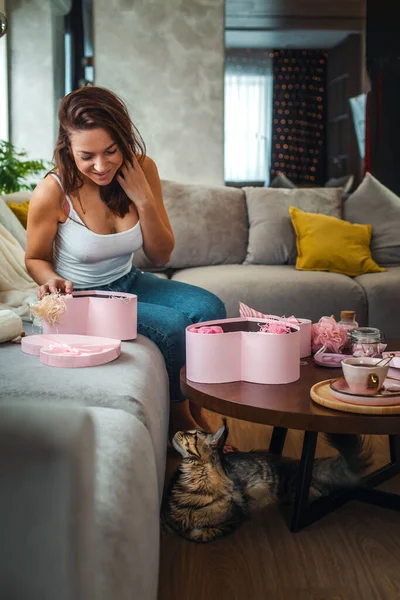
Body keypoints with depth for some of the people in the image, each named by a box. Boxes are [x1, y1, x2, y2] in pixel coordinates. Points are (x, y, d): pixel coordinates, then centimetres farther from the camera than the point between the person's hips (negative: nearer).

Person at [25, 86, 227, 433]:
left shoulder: (143, 170, -11)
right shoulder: (53, 192, -23)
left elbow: (160, 257, -6)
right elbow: (35, 259, -4)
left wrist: (143, 198, -21)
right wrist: (52, 280, -27)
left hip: (128, 282, 5)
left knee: (209, 308, -17)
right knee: (171, 325, -26)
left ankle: (196, 410, 2)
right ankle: (179, 417, 2)